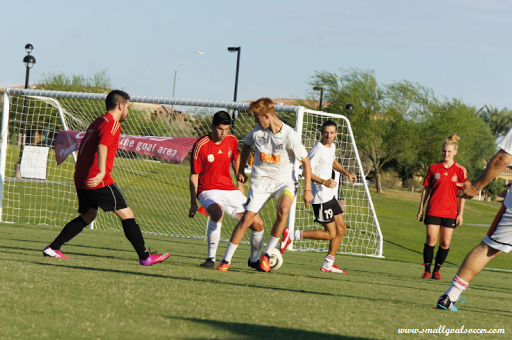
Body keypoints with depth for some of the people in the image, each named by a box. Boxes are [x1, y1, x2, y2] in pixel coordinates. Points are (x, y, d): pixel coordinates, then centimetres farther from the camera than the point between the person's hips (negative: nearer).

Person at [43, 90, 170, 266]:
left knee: (88, 216, 22)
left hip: (81, 178, 10)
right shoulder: (112, 124, -9)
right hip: (99, 181, -10)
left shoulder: (97, 122, 21)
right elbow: (102, 147, -25)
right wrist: (101, 172, -37)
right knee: (127, 215, -5)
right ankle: (145, 257, -7)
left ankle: (52, 248, 18)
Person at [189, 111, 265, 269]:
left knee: (258, 224, -2)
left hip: (230, 190, 5)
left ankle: (254, 260, 24)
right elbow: (194, 175, -7)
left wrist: (240, 183, 26)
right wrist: (193, 203, -10)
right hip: (208, 190, -5)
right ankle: (211, 258, -30)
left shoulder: (232, 140, 2)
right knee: (217, 213, -40)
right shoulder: (201, 145, -12)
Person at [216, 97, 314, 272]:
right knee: (246, 218, -8)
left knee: (283, 210, -31)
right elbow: (247, 144, 19)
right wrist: (241, 169, 17)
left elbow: (305, 161, -10)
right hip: (261, 180, 3)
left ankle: (267, 254, -17)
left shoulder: (290, 136, -18)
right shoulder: (258, 131, -5)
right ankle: (226, 260, 1)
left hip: (284, 180, -3)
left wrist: (307, 190, -12)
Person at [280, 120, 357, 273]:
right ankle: (292, 235, -5)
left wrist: (347, 173, 22)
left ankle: (328, 264, 17)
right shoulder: (318, 150, -19)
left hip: (330, 195, 10)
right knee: (331, 233, -8)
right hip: (320, 197, -10)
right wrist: (324, 182, -31)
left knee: (341, 228, 10)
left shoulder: (332, 146, 11)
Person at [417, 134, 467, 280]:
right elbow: (426, 189, 11)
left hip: (450, 212, 0)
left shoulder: (460, 170, 1)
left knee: (445, 243, 0)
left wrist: (460, 214, -1)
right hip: (433, 210, 0)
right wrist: (421, 208, 8)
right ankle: (427, 270, 3)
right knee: (431, 240, -6)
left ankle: (436, 271, 12)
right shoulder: (433, 168, 5)